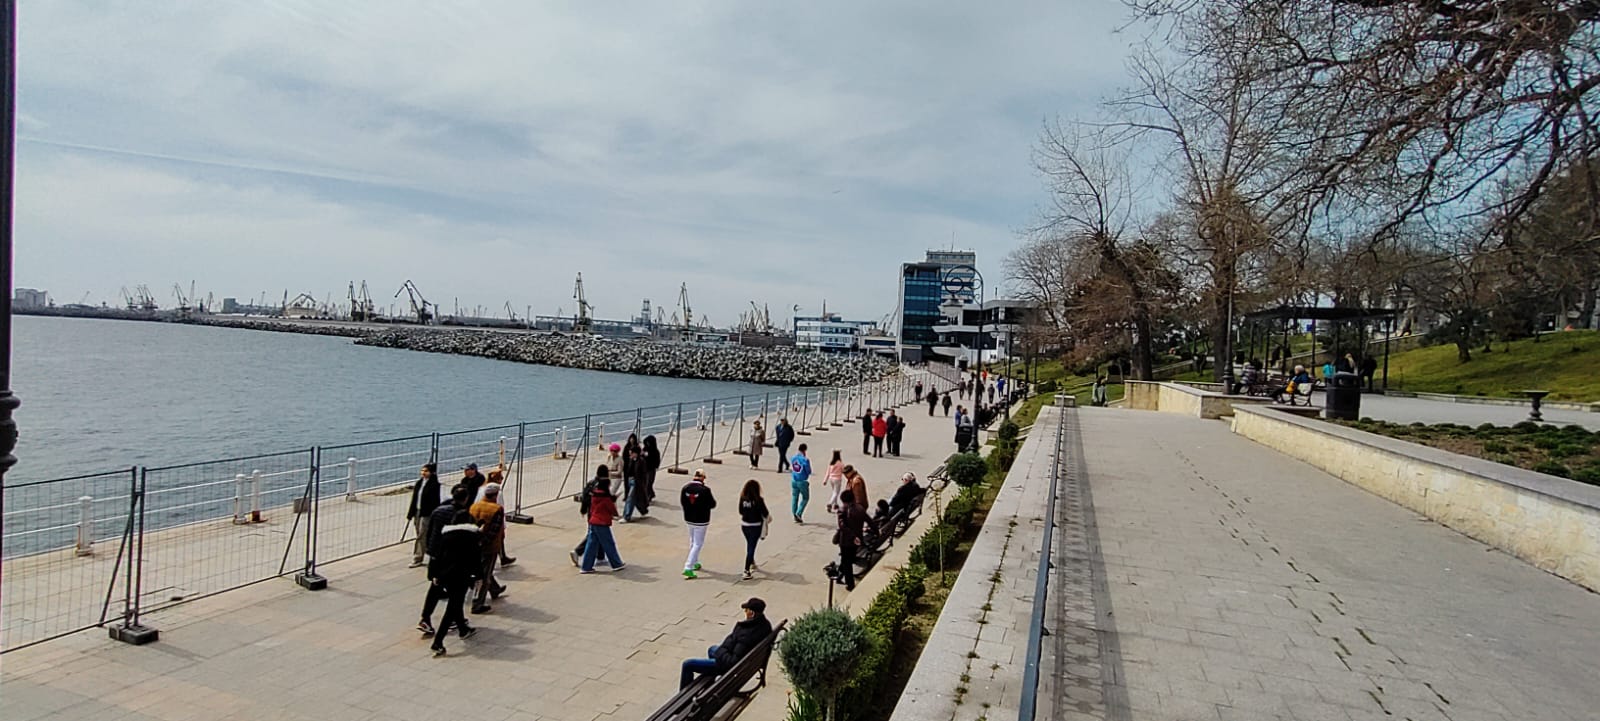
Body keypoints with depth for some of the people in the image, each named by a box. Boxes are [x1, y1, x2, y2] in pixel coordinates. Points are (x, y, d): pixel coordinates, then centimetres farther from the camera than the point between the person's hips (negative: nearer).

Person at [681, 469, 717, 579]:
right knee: (697, 544, 2)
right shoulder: (705, 489, -22)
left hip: (688, 519, 6)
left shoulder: (685, 487, -6)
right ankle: (688, 568, -4)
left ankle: (695, 563, 40)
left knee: (693, 542, 24)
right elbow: (712, 504, -13)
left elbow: (682, 502, 4)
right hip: (701, 521, -6)